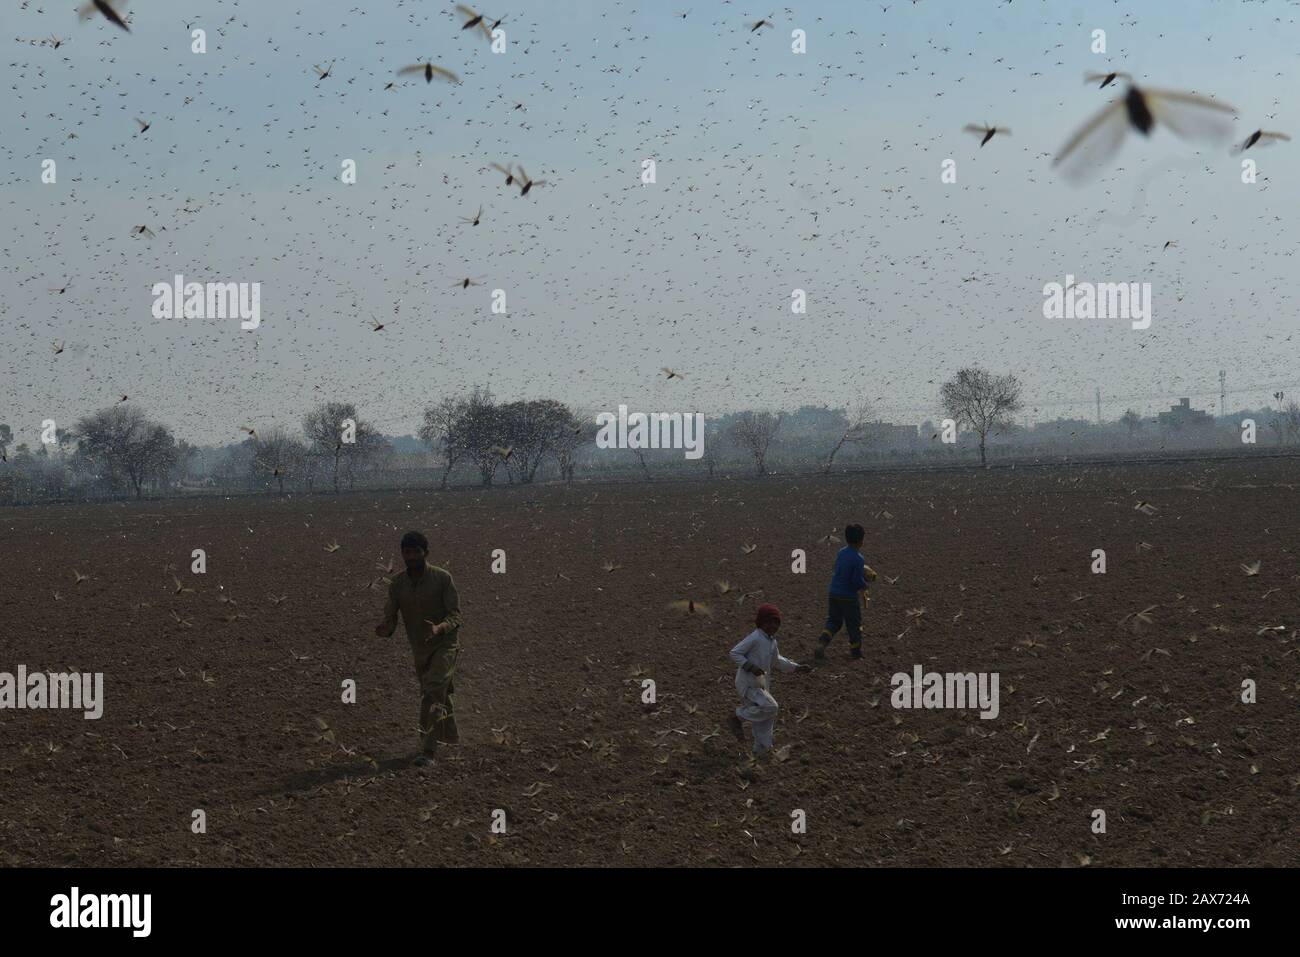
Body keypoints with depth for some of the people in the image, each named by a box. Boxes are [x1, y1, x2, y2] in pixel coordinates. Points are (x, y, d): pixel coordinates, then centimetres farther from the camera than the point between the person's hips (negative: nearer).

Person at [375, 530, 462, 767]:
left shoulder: (442, 578, -15)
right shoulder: (397, 584, -4)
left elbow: (455, 615, -16)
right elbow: (390, 617, -2)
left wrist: (438, 629, -37)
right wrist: (385, 629, -27)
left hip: (445, 643, -5)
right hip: (419, 649, 5)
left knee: (433, 692, -20)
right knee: (439, 694, 18)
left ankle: (428, 750, -22)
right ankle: (450, 736, 41)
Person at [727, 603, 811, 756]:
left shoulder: (772, 641, 8)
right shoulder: (754, 638, -19)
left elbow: (777, 661, 24)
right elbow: (734, 653, -19)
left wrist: (797, 667, 17)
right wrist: (751, 667, -27)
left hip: (760, 684, 9)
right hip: (747, 684, -9)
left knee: (766, 718, 12)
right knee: (769, 707, -20)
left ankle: (761, 749, 27)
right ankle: (737, 718, -4)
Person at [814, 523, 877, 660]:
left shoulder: (841, 553, 4)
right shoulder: (858, 559, -19)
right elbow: (857, 580, -21)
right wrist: (864, 586, 1)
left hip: (834, 593, 6)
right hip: (849, 596, -6)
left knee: (833, 621, 15)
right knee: (854, 623, 12)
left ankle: (821, 643, -5)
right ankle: (855, 650, 25)